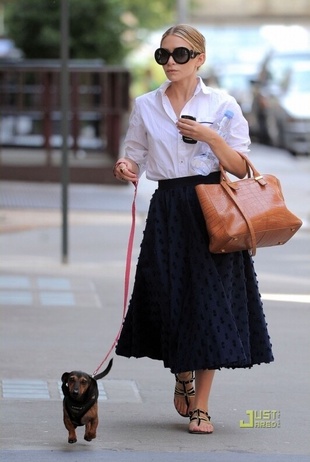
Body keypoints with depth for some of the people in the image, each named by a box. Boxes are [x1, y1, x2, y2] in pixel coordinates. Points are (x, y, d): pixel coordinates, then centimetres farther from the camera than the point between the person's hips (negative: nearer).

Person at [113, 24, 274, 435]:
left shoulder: (222, 105, 1)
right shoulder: (146, 107, 8)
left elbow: (240, 168, 0)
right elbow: (136, 159, 13)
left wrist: (210, 137, -14)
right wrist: (126, 168, -9)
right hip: (167, 211, 2)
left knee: (209, 302, -6)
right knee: (169, 297, 2)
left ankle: (200, 406, 0)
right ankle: (182, 376, 32)